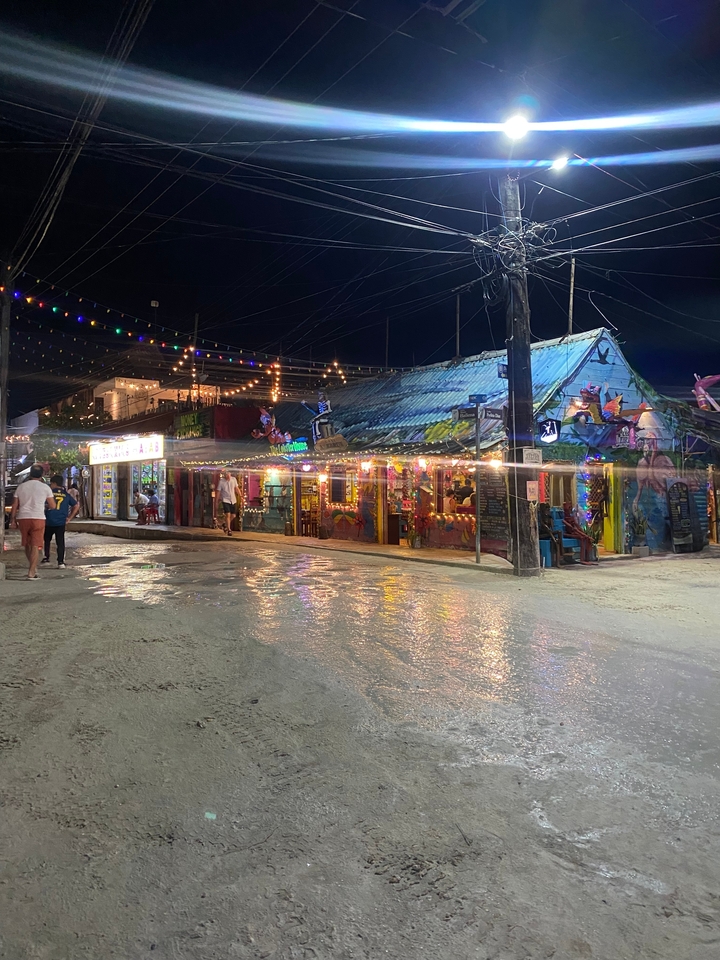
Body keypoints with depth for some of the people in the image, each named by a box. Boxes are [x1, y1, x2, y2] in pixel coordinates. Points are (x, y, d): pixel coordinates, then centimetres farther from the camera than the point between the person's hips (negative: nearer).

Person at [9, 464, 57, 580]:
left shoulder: (21, 487, 8)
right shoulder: (45, 487, 0)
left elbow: (14, 505, 7)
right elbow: (52, 506, 2)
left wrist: (12, 519, 14)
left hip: (23, 518, 3)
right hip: (38, 518, -3)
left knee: (27, 544, 19)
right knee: (35, 546, -2)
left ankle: (32, 566, 28)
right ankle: (31, 572, -8)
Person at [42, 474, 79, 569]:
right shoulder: (66, 495, 7)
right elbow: (77, 505, 8)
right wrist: (69, 518, 9)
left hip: (49, 522, -1)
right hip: (61, 522, 1)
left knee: (47, 540, 20)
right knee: (60, 542, 1)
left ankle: (46, 557, 23)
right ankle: (61, 562, -5)